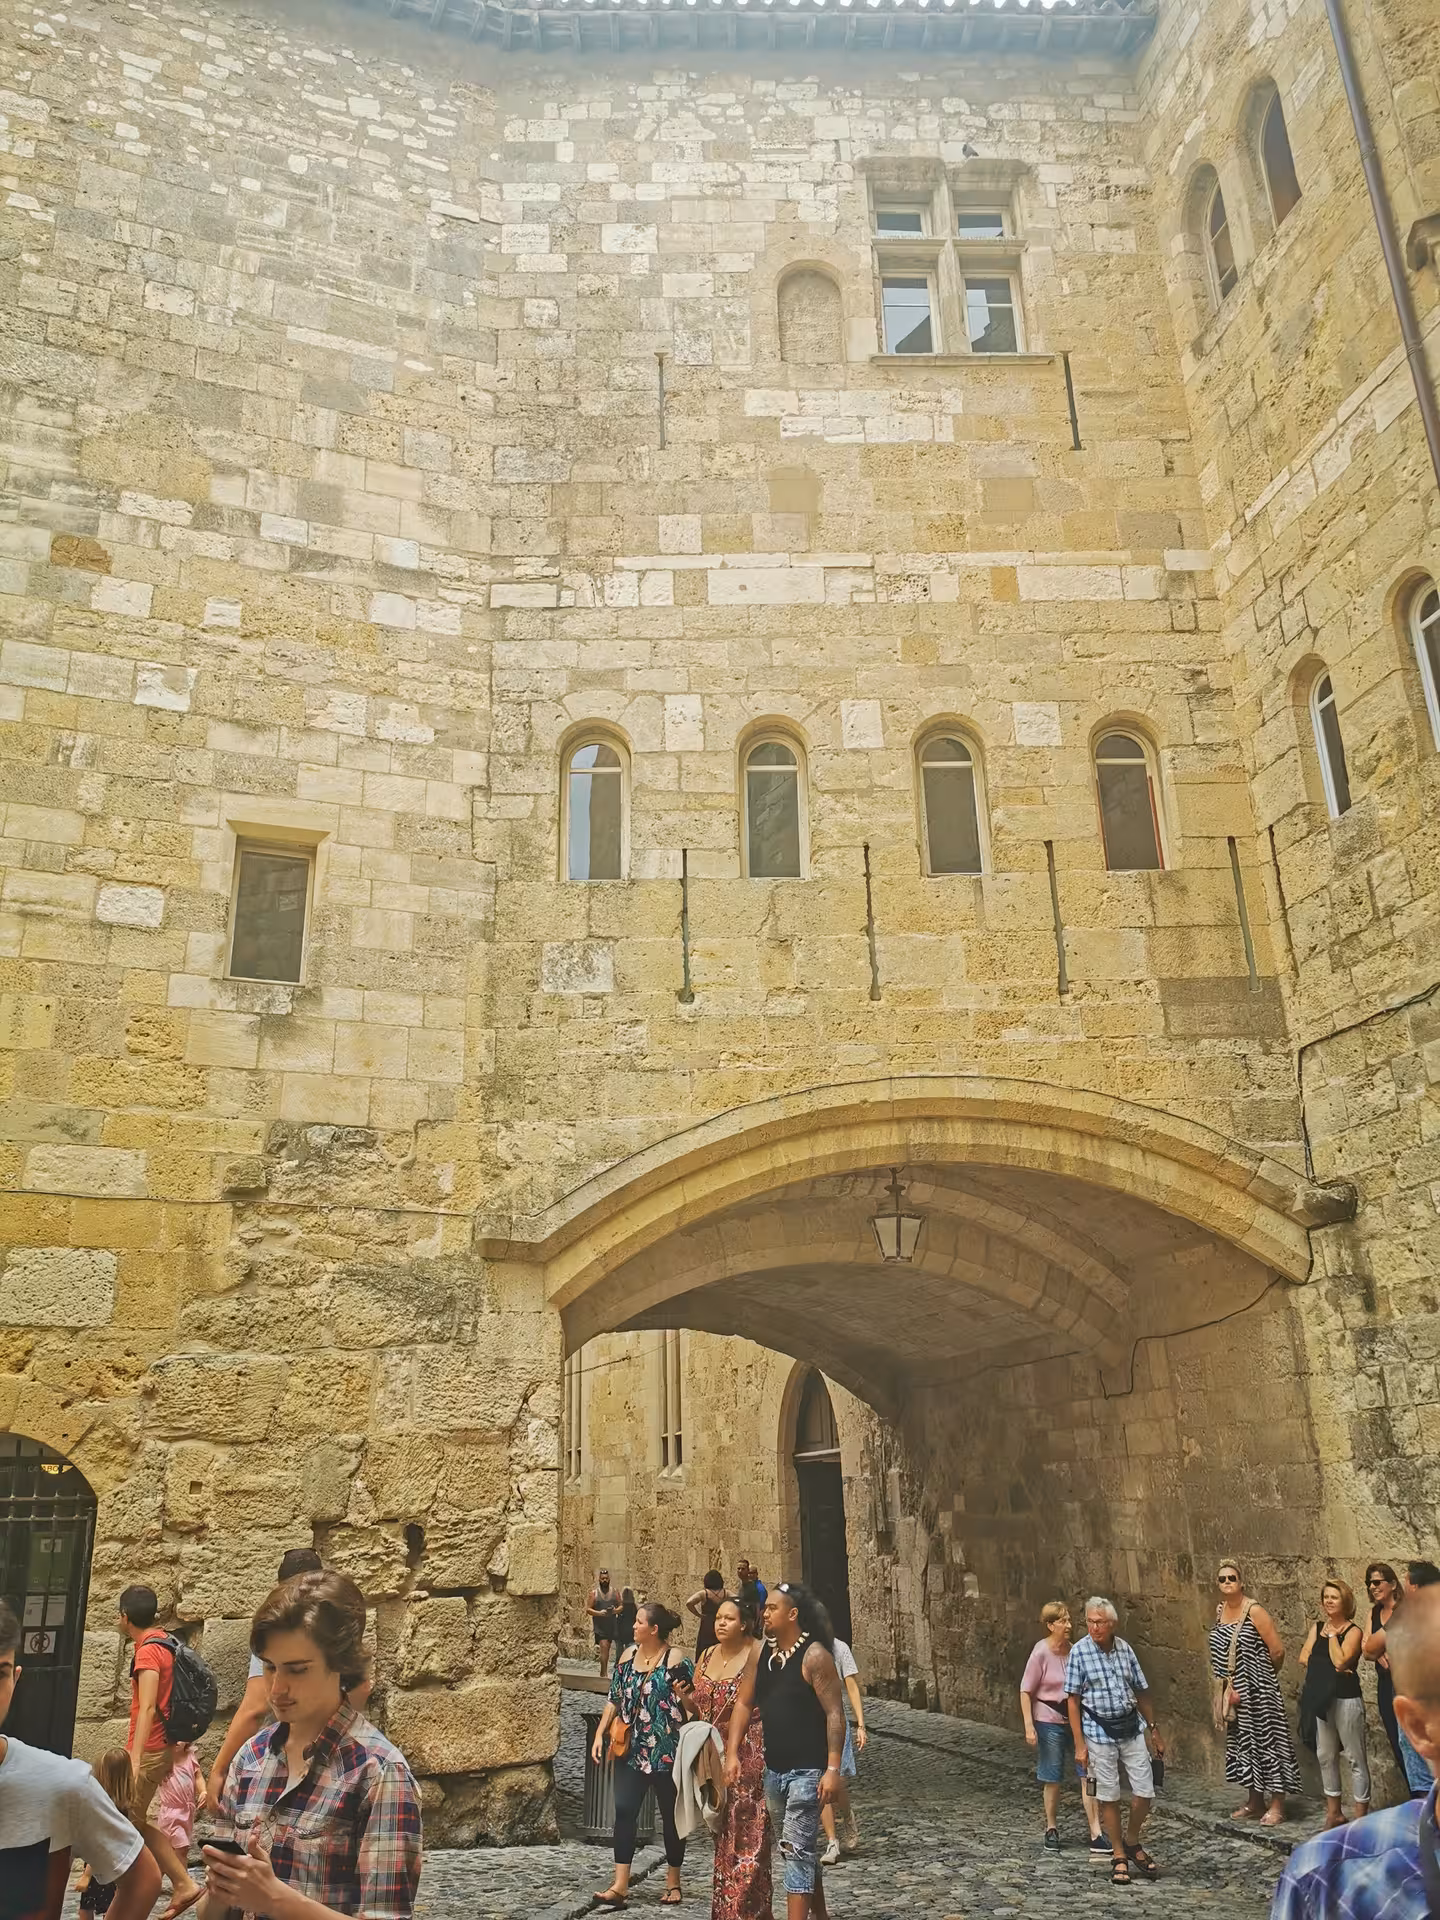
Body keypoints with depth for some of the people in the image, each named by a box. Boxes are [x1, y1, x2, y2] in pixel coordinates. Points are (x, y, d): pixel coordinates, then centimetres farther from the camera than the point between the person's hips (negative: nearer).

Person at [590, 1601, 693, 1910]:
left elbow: (693, 1707, -10)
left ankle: (673, 1883, 23)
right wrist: (600, 1735, 5)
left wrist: (684, 1695, -31)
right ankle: (620, 1884, 4)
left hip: (667, 1751, -4)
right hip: (631, 1749, 5)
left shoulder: (676, 1659, -12)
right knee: (624, 1810, -2)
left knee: (671, 1815, 8)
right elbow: (614, 1700, 11)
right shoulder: (628, 1655, 4)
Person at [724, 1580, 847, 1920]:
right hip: (773, 1769, 8)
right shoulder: (762, 1652, 4)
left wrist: (833, 1769, -22)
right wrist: (732, 1753, 2)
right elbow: (744, 1703, 10)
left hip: (807, 1770, -8)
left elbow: (834, 1713, -17)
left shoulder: (814, 1656, -16)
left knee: (796, 1849, -9)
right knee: (797, 1848, 19)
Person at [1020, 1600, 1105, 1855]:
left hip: (1076, 1719, 4)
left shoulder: (1073, 1650, -2)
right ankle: (1052, 1830, 27)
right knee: (1052, 1780, 8)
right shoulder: (1041, 1652, -15)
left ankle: (1096, 1834, 1)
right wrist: (1029, 1727, -14)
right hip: (1049, 1722, -4)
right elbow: (1026, 1691, -11)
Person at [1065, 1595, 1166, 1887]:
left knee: (1145, 1792, 3)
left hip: (1131, 1728, 3)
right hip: (1100, 1733, -3)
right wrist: (1079, 1744, -10)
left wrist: (1155, 1732, 12)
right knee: (1109, 1797, 4)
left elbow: (1141, 1691, 10)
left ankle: (1132, 1843, 28)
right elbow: (1073, 1699, -7)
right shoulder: (1079, 1652, -10)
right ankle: (1119, 1857, 22)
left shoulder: (1124, 1648, 1)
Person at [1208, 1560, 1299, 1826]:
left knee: (1266, 1740, -1)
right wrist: (1229, 1684, 7)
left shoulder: (1254, 1611, -15)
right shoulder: (1220, 1611, 6)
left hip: (1258, 1690, -7)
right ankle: (1255, 1802, 25)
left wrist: (1263, 1675, 2)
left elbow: (1277, 1650, -13)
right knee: (1245, 1742, 14)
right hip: (1235, 1691, 7)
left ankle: (1277, 1805, 9)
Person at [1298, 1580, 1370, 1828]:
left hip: (1347, 1699, -6)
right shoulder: (1317, 1628, 11)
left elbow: (1340, 1661, -18)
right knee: (1325, 1756, 13)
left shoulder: (1353, 1631, -6)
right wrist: (1329, 1666, -12)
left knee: (1356, 1757, -2)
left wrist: (1332, 1633, -9)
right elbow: (1304, 1658, 2)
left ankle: (1361, 1815, 4)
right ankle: (1333, 1812, 24)